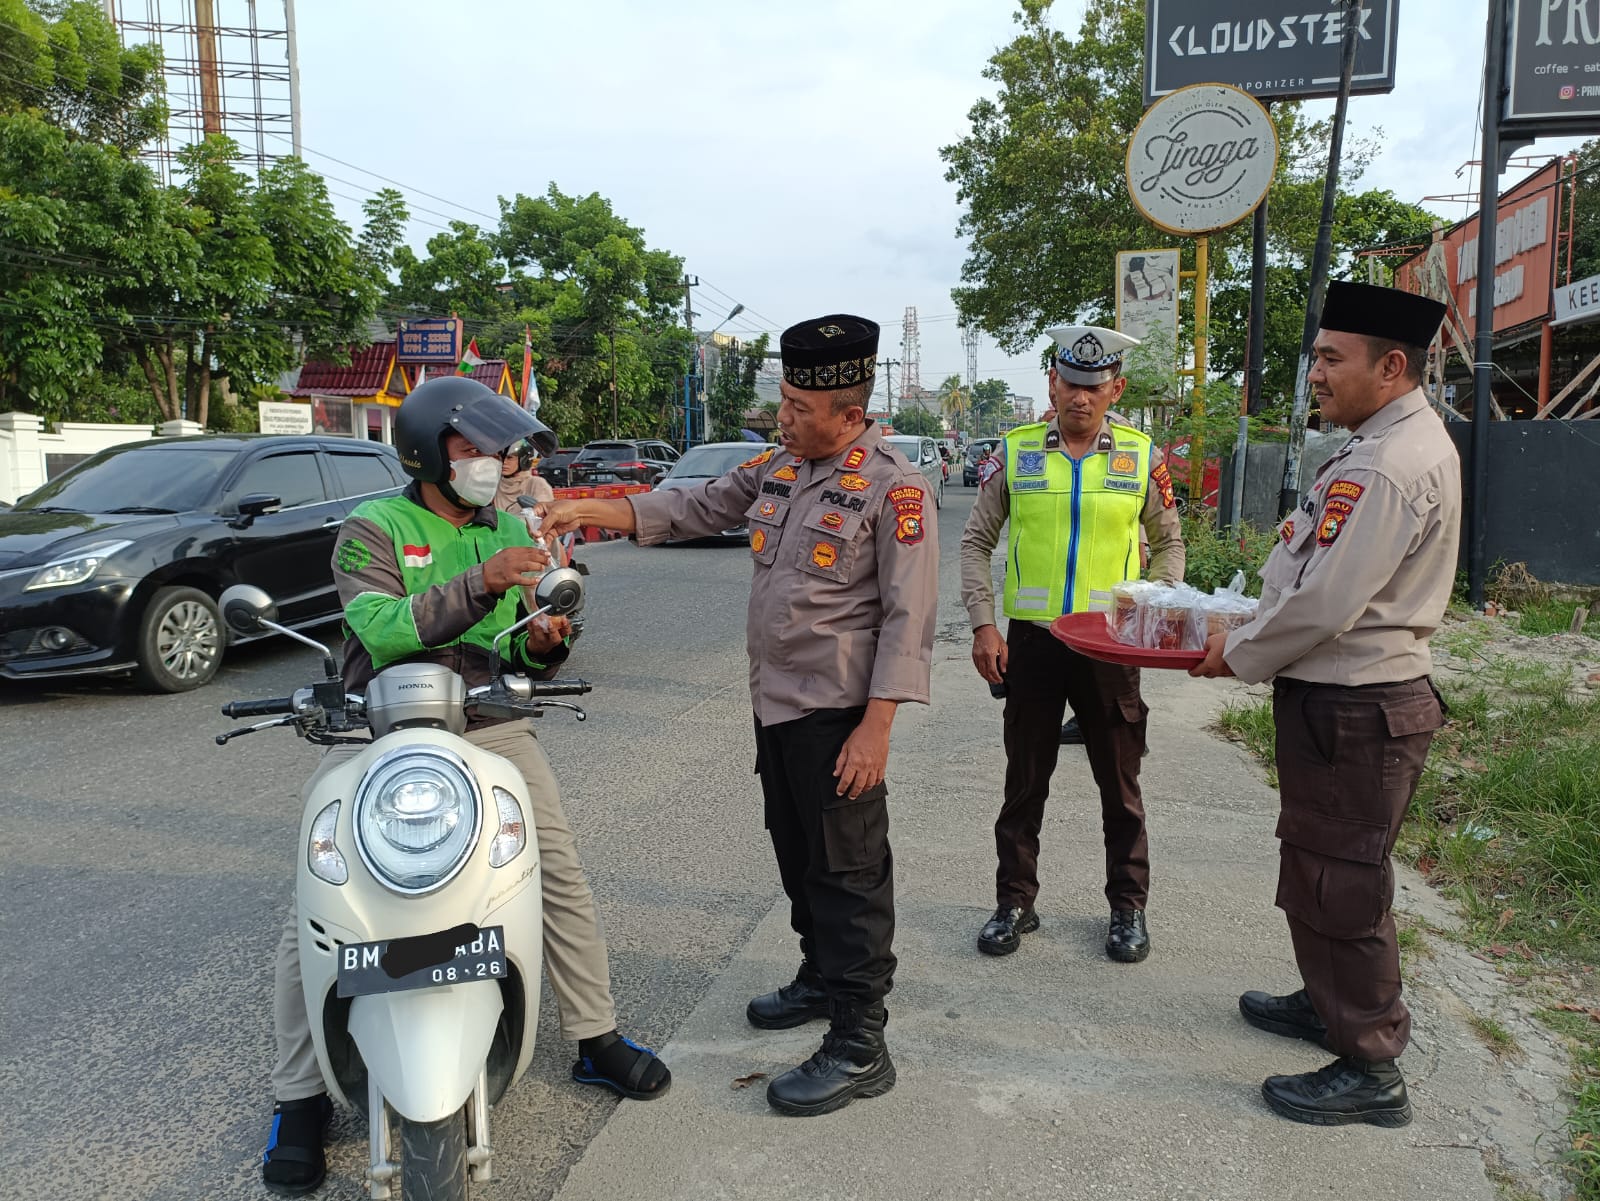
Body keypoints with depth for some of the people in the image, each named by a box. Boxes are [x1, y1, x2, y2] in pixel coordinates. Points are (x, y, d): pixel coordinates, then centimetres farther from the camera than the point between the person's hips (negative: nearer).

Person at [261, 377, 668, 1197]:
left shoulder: (509, 531, 13)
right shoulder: (373, 528, -2)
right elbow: (381, 630, -21)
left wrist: (541, 645, -8)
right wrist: (482, 582, -30)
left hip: (490, 727, 4)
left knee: (561, 878, 1)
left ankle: (596, 1039, 18)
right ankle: (299, 1098, 10)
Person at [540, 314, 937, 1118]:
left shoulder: (892, 487, -14)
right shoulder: (779, 469, 10)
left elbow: (907, 617, -17)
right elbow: (693, 509, 14)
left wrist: (877, 725, -22)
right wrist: (588, 511, 3)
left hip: (837, 713, -8)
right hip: (775, 705, 8)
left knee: (849, 871, -2)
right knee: (797, 857, 20)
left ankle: (860, 1045, 7)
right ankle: (821, 979, 39)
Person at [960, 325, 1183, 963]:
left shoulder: (1142, 456, 2)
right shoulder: (1016, 450, 1)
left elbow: (1168, 542, 13)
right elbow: (977, 540, 5)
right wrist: (983, 625, -4)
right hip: (1030, 640, 0)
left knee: (1120, 783, 10)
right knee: (1024, 780, 9)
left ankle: (1128, 905, 26)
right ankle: (1015, 902, 24)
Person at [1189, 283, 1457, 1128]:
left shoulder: (1388, 468, -24)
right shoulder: (1406, 442, 11)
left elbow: (1324, 604, -26)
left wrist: (1240, 656, -10)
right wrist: (1251, 638, 11)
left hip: (1356, 709, -10)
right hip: (1343, 690, 11)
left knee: (1342, 885, 2)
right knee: (1316, 868, 24)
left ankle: (1370, 1070, 18)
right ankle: (1328, 1001, 43)